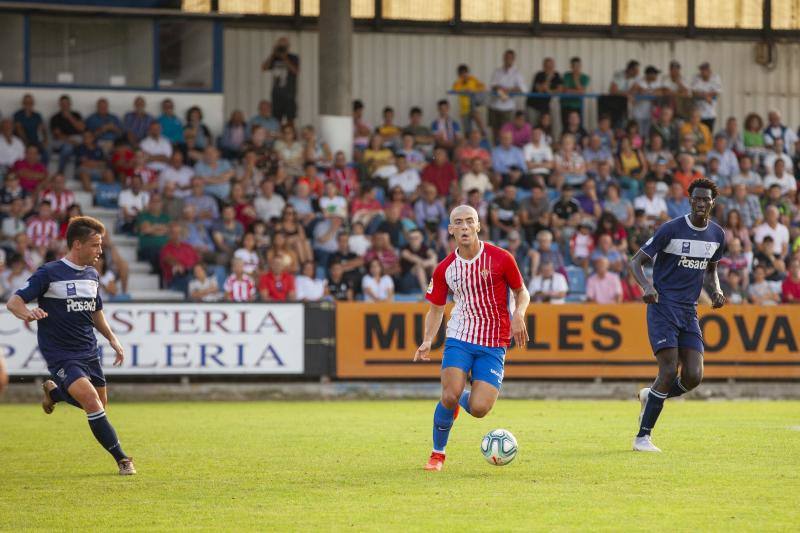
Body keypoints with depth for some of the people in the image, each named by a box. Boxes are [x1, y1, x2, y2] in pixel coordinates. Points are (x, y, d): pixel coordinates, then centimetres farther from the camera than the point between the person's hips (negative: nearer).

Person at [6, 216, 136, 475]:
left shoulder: (92, 275, 9)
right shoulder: (49, 273, -11)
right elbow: (13, 302, -14)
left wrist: (112, 339, 16)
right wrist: (28, 313, -35)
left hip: (90, 352, 7)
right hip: (61, 355, -7)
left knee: (100, 405, 12)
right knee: (91, 400, -22)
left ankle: (53, 391, 40)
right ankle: (121, 459, -12)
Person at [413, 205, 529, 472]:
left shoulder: (500, 259, -6)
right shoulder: (444, 268, 1)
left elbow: (522, 292, 6)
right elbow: (436, 309, 11)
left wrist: (518, 314, -15)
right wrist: (428, 341, -5)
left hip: (493, 344, -1)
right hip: (459, 338, 1)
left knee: (478, 409, -13)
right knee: (449, 396, -20)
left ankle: (464, 399, 27)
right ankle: (437, 453, 6)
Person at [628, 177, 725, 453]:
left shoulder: (717, 234, 8)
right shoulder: (671, 229, -9)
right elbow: (636, 261, -5)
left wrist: (717, 291, 4)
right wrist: (647, 286, -24)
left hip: (689, 311, 6)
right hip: (663, 306, -5)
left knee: (694, 376, -7)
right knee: (669, 372, -15)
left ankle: (650, 396, 23)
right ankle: (642, 437, -6)